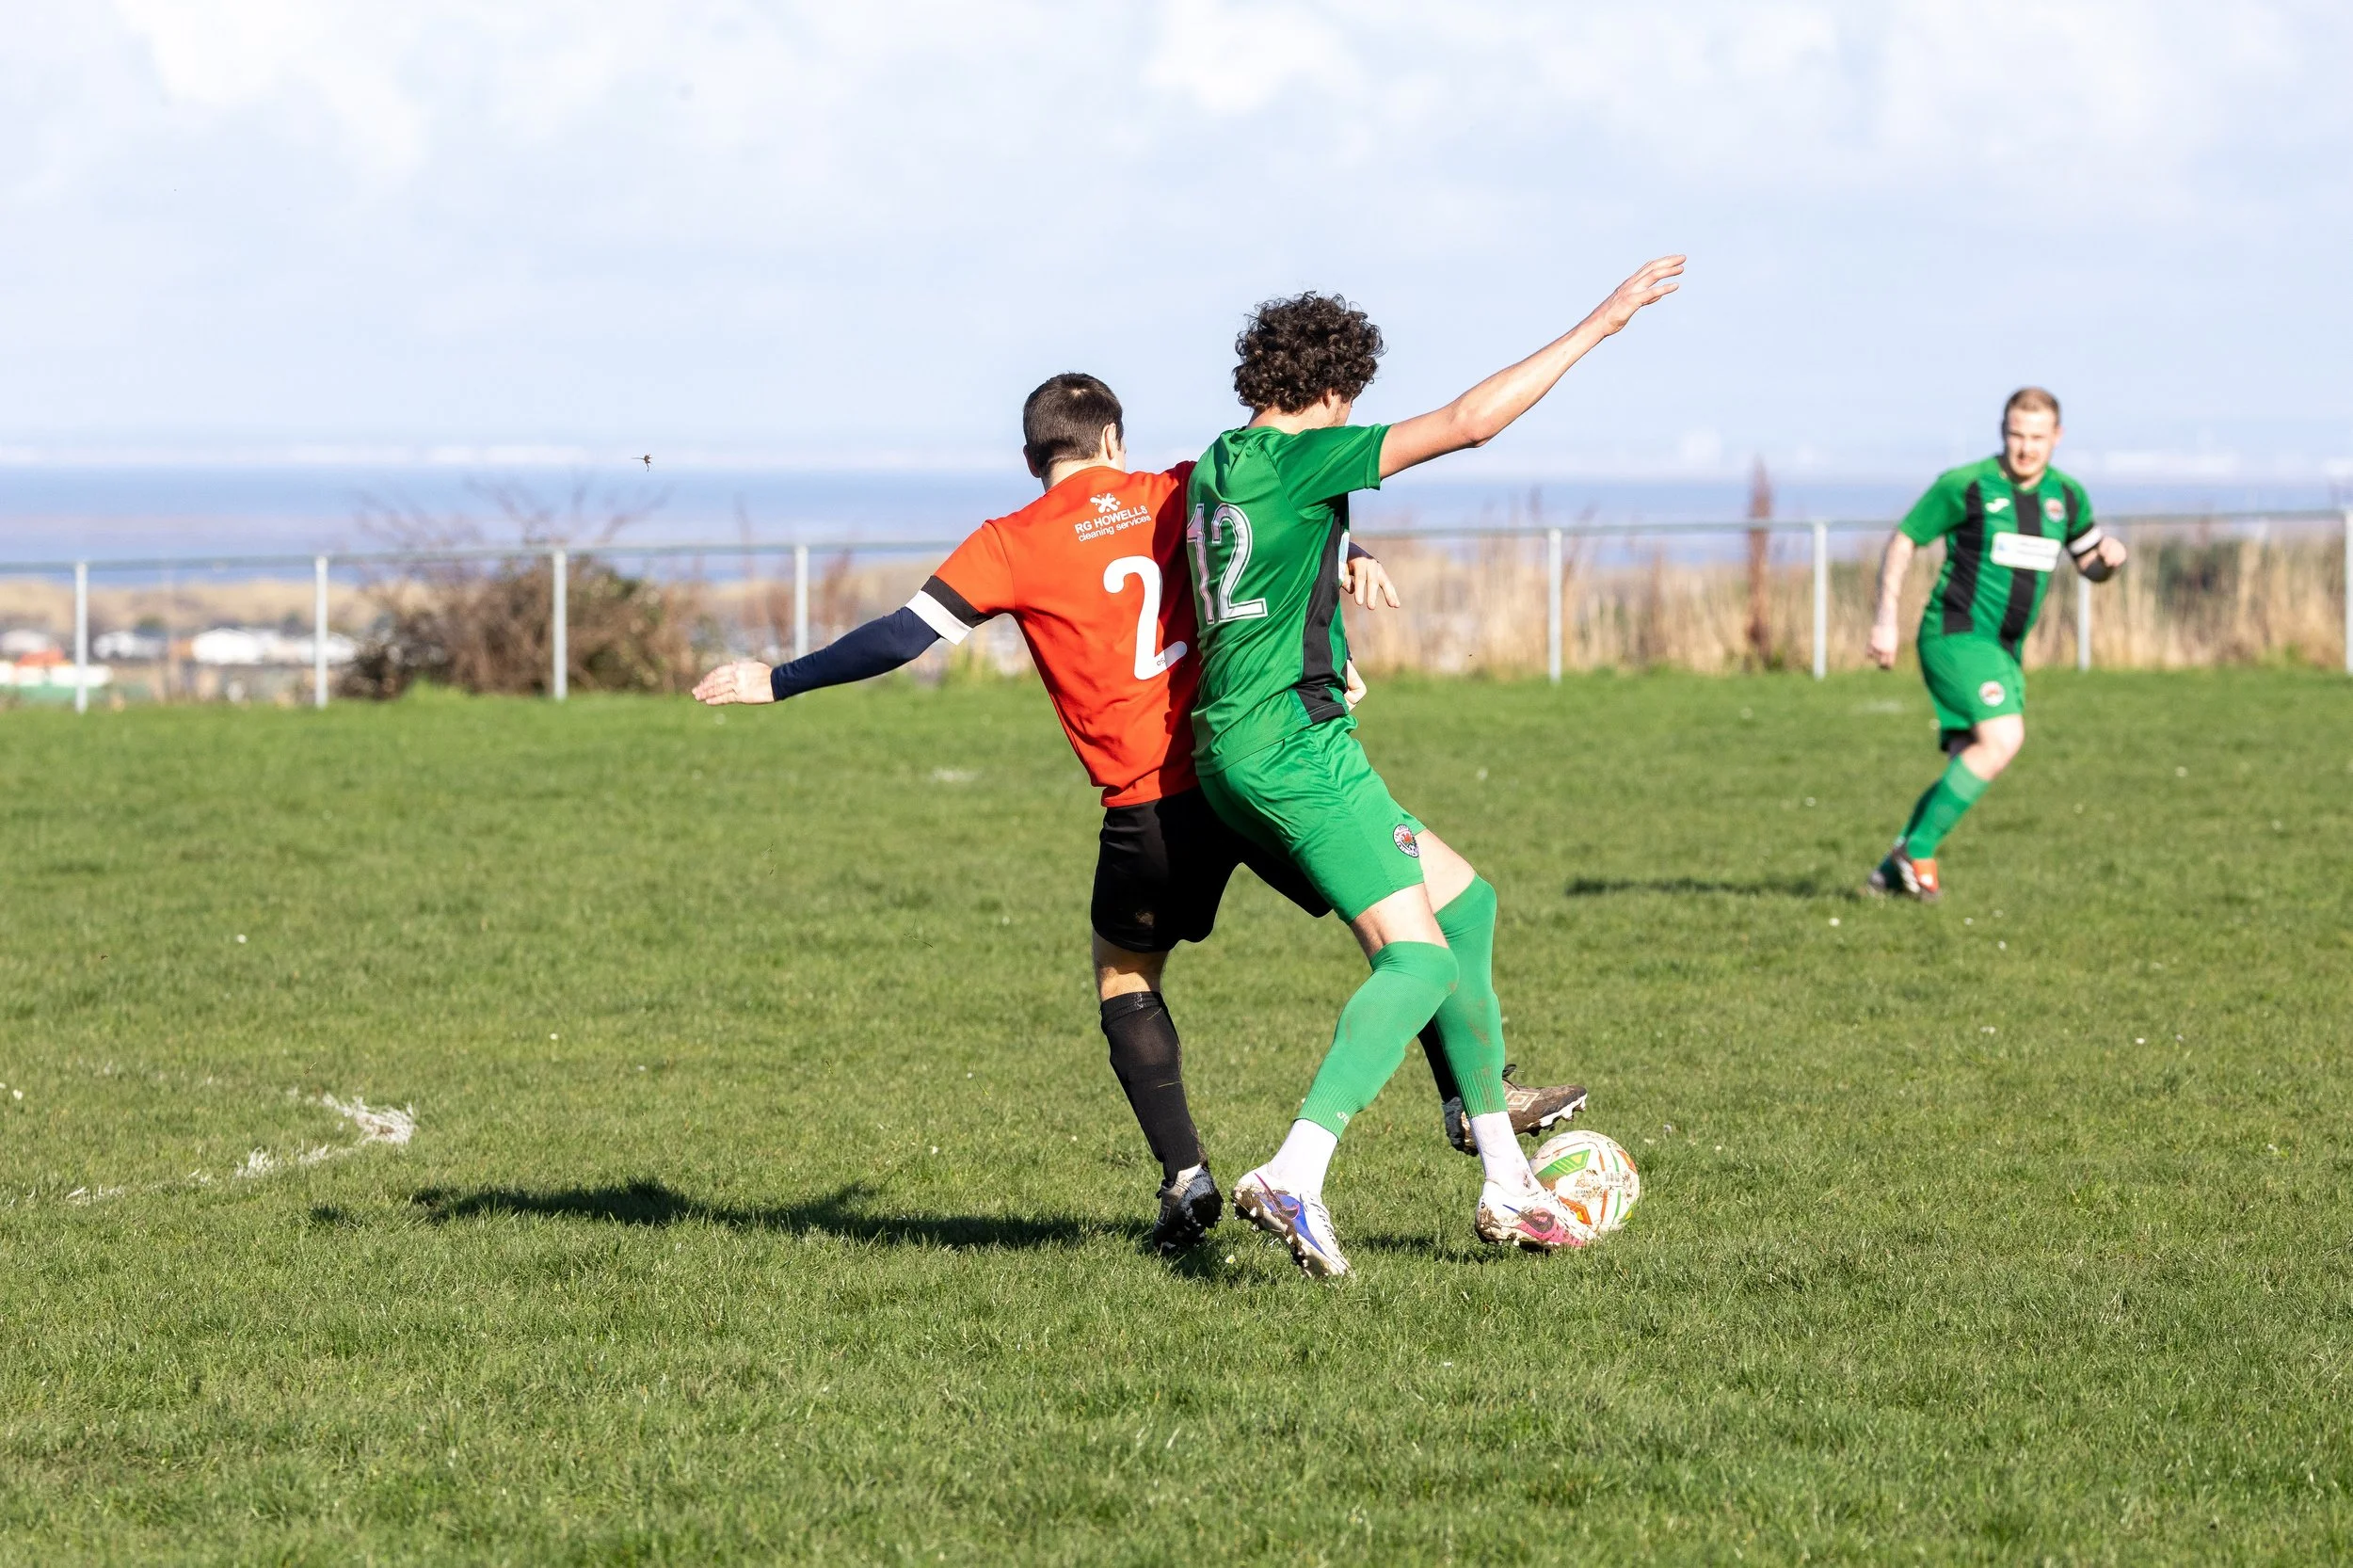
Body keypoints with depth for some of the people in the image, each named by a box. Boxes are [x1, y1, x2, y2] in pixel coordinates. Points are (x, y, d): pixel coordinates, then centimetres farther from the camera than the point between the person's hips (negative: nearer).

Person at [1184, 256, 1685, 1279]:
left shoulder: (1215, 467, 15)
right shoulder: (1293, 459, -11)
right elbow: (1468, 422, -14)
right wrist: (1595, 327, -9)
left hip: (1228, 750, 10)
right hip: (1295, 739, -10)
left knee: (1463, 899, 18)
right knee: (1419, 958, -14)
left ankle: (1505, 1185, 17)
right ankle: (1296, 1175, -31)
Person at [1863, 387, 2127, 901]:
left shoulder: (2066, 497, 8)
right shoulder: (1965, 486, -9)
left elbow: (2091, 566, 20)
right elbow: (1903, 540, -1)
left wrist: (2109, 556, -5)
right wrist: (1885, 619, -8)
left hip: (2002, 652, 7)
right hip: (1955, 635, -7)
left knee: (1968, 769, 6)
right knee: (2002, 738, -25)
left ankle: (1892, 872, 16)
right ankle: (1918, 850, -16)